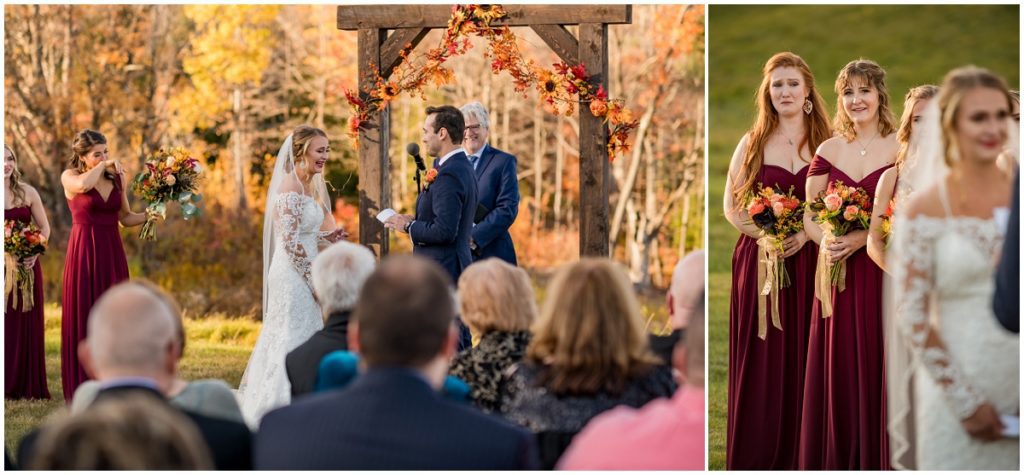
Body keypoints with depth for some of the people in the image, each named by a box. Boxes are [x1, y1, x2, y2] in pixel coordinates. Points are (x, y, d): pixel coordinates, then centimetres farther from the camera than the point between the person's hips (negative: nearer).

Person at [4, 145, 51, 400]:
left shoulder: (27, 192, 4)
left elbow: (44, 227, 8)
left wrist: (35, 252, -8)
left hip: (27, 266, 2)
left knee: (27, 324, 4)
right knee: (5, 324, 0)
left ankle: (27, 385, 11)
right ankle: (7, 385, 7)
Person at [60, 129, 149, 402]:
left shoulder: (117, 177, 10)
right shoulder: (69, 177, -3)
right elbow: (84, 185, -27)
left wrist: (150, 215, -2)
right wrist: (104, 165, -12)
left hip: (112, 253, 4)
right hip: (84, 253, -4)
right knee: (83, 320, -2)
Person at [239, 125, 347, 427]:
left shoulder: (307, 186, 12)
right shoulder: (291, 189, -17)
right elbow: (291, 243, -21)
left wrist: (327, 237, 7)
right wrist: (314, 278, -16)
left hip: (302, 276, 9)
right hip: (294, 276, -9)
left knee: (287, 341, 14)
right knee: (294, 339, -3)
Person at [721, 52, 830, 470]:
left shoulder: (824, 143, 7)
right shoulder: (752, 143, 7)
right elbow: (731, 205, 5)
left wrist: (806, 233, -14)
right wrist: (762, 235, -12)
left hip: (808, 261, 0)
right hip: (759, 261, 0)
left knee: (802, 361, 0)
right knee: (760, 362, -1)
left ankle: (799, 458, 8)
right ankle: (755, 459, 5)